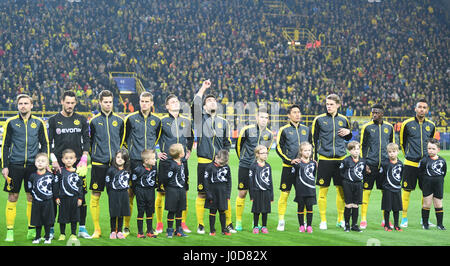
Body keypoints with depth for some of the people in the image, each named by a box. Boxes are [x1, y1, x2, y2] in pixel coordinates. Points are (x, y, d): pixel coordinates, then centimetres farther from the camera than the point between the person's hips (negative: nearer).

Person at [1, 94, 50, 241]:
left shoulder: (39, 123, 6)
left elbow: (45, 144, 11)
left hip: (33, 165, 1)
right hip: (15, 165, -1)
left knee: (32, 197, 4)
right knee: (12, 197, 0)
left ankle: (31, 230, 13)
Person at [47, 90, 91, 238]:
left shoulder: (82, 120, 9)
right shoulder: (53, 120, 5)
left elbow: (86, 141, 8)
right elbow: (48, 143, 3)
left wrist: (84, 159, -4)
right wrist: (53, 160, -8)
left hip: (78, 164, 1)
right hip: (59, 165, -1)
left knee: (81, 195, 0)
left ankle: (82, 228, 9)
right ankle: (51, 229, 7)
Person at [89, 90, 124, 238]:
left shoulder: (119, 120, 8)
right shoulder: (94, 121, 2)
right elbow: (90, 142, 8)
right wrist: (94, 155, 5)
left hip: (116, 164, 2)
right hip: (98, 163, -2)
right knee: (95, 195, -2)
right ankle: (97, 229, 7)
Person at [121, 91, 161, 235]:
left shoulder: (156, 120, 9)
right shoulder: (131, 118, 2)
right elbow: (124, 138, 10)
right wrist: (126, 153, 8)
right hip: (134, 161, -2)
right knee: (130, 193, -3)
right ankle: (126, 225, 5)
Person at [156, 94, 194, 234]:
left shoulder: (186, 120, 10)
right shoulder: (162, 121, -3)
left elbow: (191, 137, 27)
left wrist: (189, 150, 19)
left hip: (182, 161, 4)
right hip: (166, 161, -4)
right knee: (161, 193, -1)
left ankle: (183, 223, 14)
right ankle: (159, 224, 10)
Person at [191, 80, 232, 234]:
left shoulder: (223, 122, 15)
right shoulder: (200, 118, 6)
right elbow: (195, 105, -13)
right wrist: (203, 88, -7)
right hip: (204, 163, -2)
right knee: (201, 194, 0)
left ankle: (228, 224, 9)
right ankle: (200, 225, 8)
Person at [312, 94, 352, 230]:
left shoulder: (343, 119, 9)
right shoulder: (319, 119, 1)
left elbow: (348, 138, 23)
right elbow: (314, 139, 5)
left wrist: (348, 132, 0)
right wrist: (314, 159, 0)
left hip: (340, 159, 3)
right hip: (324, 159, -2)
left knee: (341, 190, 5)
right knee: (323, 190, 0)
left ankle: (341, 219, 17)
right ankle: (323, 221, 9)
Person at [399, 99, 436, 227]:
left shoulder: (431, 125, 7)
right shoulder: (407, 124, -3)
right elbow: (402, 142, 8)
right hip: (410, 163, -3)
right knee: (406, 190, -2)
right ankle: (404, 218, 6)